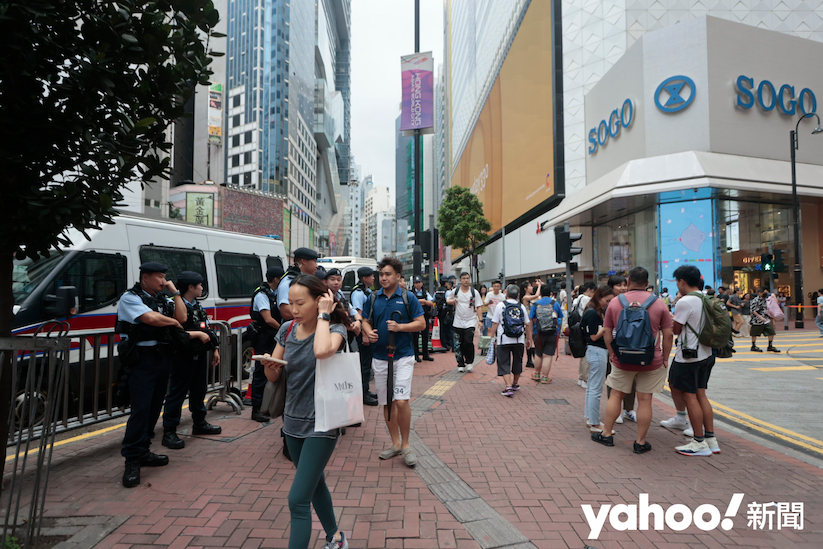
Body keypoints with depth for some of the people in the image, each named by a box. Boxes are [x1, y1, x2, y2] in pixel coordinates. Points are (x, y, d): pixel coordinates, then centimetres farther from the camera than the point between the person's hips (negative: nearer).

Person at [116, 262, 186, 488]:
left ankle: (142, 451, 24)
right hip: (143, 358, -7)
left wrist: (175, 292, 1)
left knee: (154, 407, 12)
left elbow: (182, 317, 0)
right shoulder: (130, 298, -6)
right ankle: (132, 461, -1)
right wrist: (173, 322, -4)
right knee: (140, 408, -9)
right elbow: (151, 318, -21)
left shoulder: (163, 298, 14)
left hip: (163, 357, 7)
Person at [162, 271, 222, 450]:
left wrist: (215, 349, 19)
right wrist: (198, 334, -20)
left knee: (199, 389, 18)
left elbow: (208, 330, 20)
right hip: (184, 356, -9)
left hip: (200, 354, 9)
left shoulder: (198, 307, 15)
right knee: (177, 393, -3)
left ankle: (199, 423, 33)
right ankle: (169, 432, 5)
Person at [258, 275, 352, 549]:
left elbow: (322, 352, -39)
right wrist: (269, 365, -18)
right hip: (293, 421, 7)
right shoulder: (287, 329, 0)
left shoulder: (335, 329, -15)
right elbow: (274, 376, 5)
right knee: (315, 483, 23)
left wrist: (323, 315, -25)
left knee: (298, 500, -7)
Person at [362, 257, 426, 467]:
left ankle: (405, 444, 6)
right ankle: (395, 443, 27)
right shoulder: (373, 298, 6)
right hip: (380, 357, 4)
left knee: (401, 401, -13)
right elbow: (365, 321, 12)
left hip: (403, 356, -4)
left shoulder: (408, 298, -2)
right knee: (386, 403, 11)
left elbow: (421, 323, -2)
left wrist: (400, 327, -17)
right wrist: (368, 332, -10)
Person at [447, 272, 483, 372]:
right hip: (458, 322, 2)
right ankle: (461, 364, 17)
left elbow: (478, 307, 2)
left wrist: (480, 320, -7)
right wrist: (451, 301, -7)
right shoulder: (455, 291, 4)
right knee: (458, 345, 3)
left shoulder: (474, 292, 2)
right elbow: (447, 300, 17)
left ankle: (469, 362, 7)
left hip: (470, 322, -2)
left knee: (468, 342, -14)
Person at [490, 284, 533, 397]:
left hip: (504, 340, -3)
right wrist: (528, 339, 18)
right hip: (519, 340, 3)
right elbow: (527, 324, 8)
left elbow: (495, 323, -5)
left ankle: (508, 387, -13)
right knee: (517, 362, 19)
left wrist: (493, 337, 4)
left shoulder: (500, 305, -3)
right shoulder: (521, 306, 5)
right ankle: (515, 384, 34)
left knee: (504, 364, 0)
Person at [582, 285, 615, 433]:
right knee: (596, 389, -4)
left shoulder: (598, 312, 14)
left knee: (591, 387, 16)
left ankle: (590, 418, 27)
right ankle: (595, 424, 3)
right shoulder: (592, 313, -16)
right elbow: (594, 337, -17)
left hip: (598, 352, 11)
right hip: (597, 352, -11)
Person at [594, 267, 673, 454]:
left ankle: (606, 434, 23)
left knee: (616, 395, 14)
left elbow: (607, 332, 2)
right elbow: (668, 335, -1)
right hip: (651, 361, 0)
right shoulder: (659, 304, -3)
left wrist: (613, 354, 11)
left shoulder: (615, 303, -1)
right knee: (645, 399, 6)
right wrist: (664, 359, 8)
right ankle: (640, 442, 15)